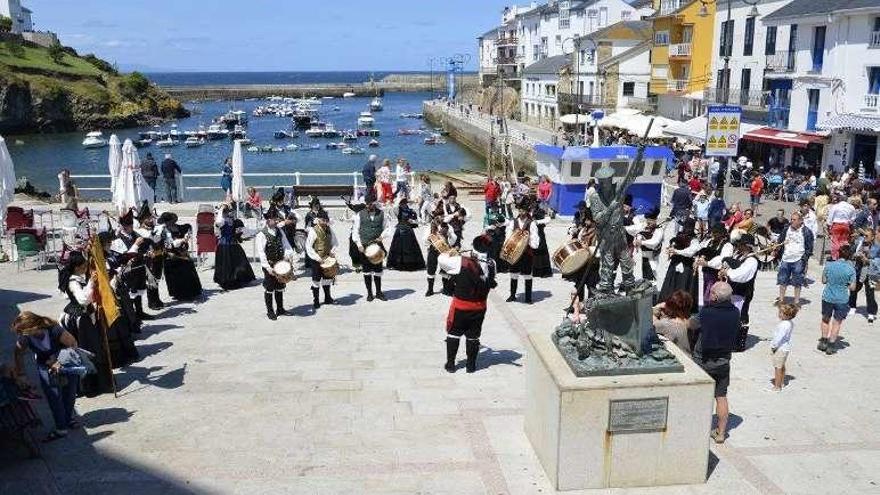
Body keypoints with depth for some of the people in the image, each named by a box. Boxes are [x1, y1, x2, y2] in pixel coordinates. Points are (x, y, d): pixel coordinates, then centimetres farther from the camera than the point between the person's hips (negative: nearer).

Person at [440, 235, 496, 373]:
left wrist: (451, 253, 5)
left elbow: (441, 259, -15)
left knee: (453, 333, 15)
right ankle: (471, 365, 26)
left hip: (461, 306, -3)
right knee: (473, 336, 17)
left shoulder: (462, 262, -23)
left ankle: (450, 364, 22)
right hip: (480, 307, 3)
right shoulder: (491, 264, -11)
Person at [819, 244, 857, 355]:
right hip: (842, 300, -2)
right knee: (837, 322, 11)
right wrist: (844, 283, 9)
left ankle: (823, 341, 28)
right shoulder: (851, 269, -13)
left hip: (827, 297, 2)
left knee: (825, 319, 21)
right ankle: (831, 345, 15)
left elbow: (824, 281, 0)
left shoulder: (829, 265, -8)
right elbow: (852, 287, -9)